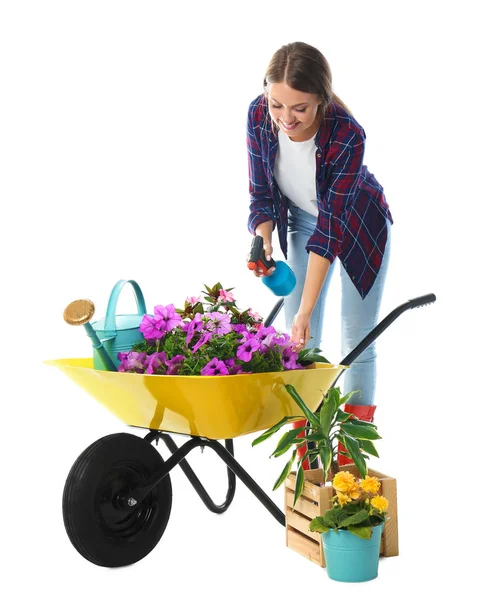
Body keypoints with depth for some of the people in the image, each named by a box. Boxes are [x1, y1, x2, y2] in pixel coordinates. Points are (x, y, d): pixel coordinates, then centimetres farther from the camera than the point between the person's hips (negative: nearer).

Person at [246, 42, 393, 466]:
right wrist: (263, 244, -34)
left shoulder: (347, 136, -37)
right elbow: (262, 194, -14)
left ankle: (351, 459, 10)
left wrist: (306, 310, -37)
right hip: (302, 222, 4)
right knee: (301, 341, 2)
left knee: (356, 340, -1)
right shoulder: (259, 116, -26)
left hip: (359, 227, -4)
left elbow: (330, 226, -35)